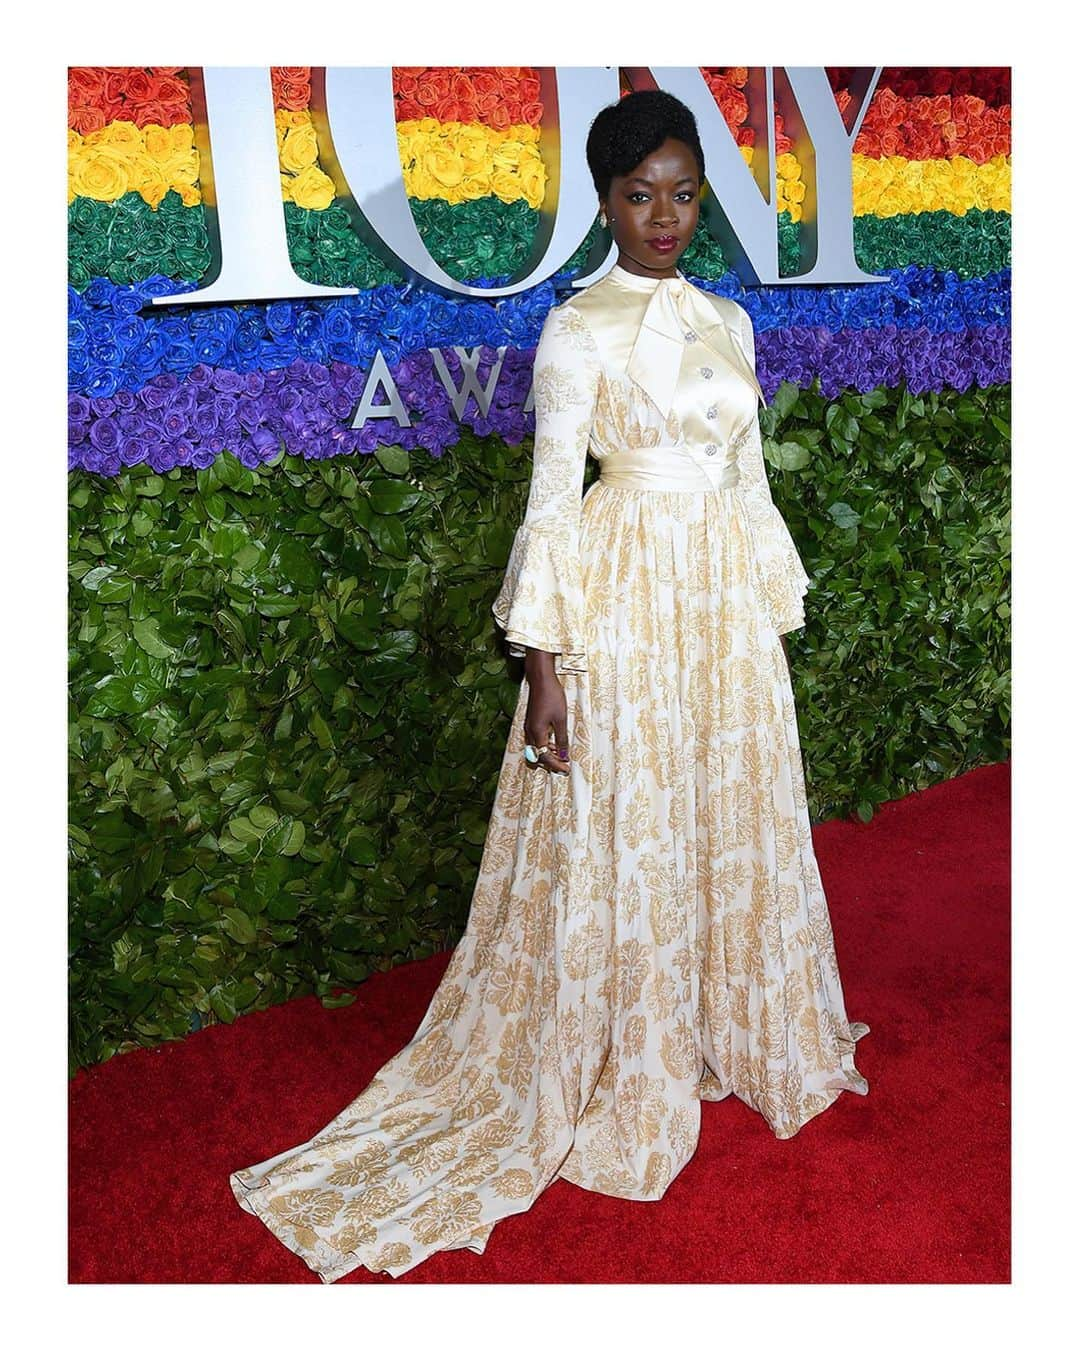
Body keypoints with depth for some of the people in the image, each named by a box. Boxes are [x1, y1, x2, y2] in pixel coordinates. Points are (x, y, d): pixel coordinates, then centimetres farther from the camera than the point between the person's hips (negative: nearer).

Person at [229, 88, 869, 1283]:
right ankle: (617, 1087, 22)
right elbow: (551, 501, -11)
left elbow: (750, 478, 15)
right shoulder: (577, 330, -6)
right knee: (617, 839, 2)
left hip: (726, 599, 7)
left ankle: (726, 1036, 37)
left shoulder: (728, 321, 12)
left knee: (735, 818, 15)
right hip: (624, 600, -6)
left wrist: (773, 620, 14)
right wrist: (545, 668, -15)